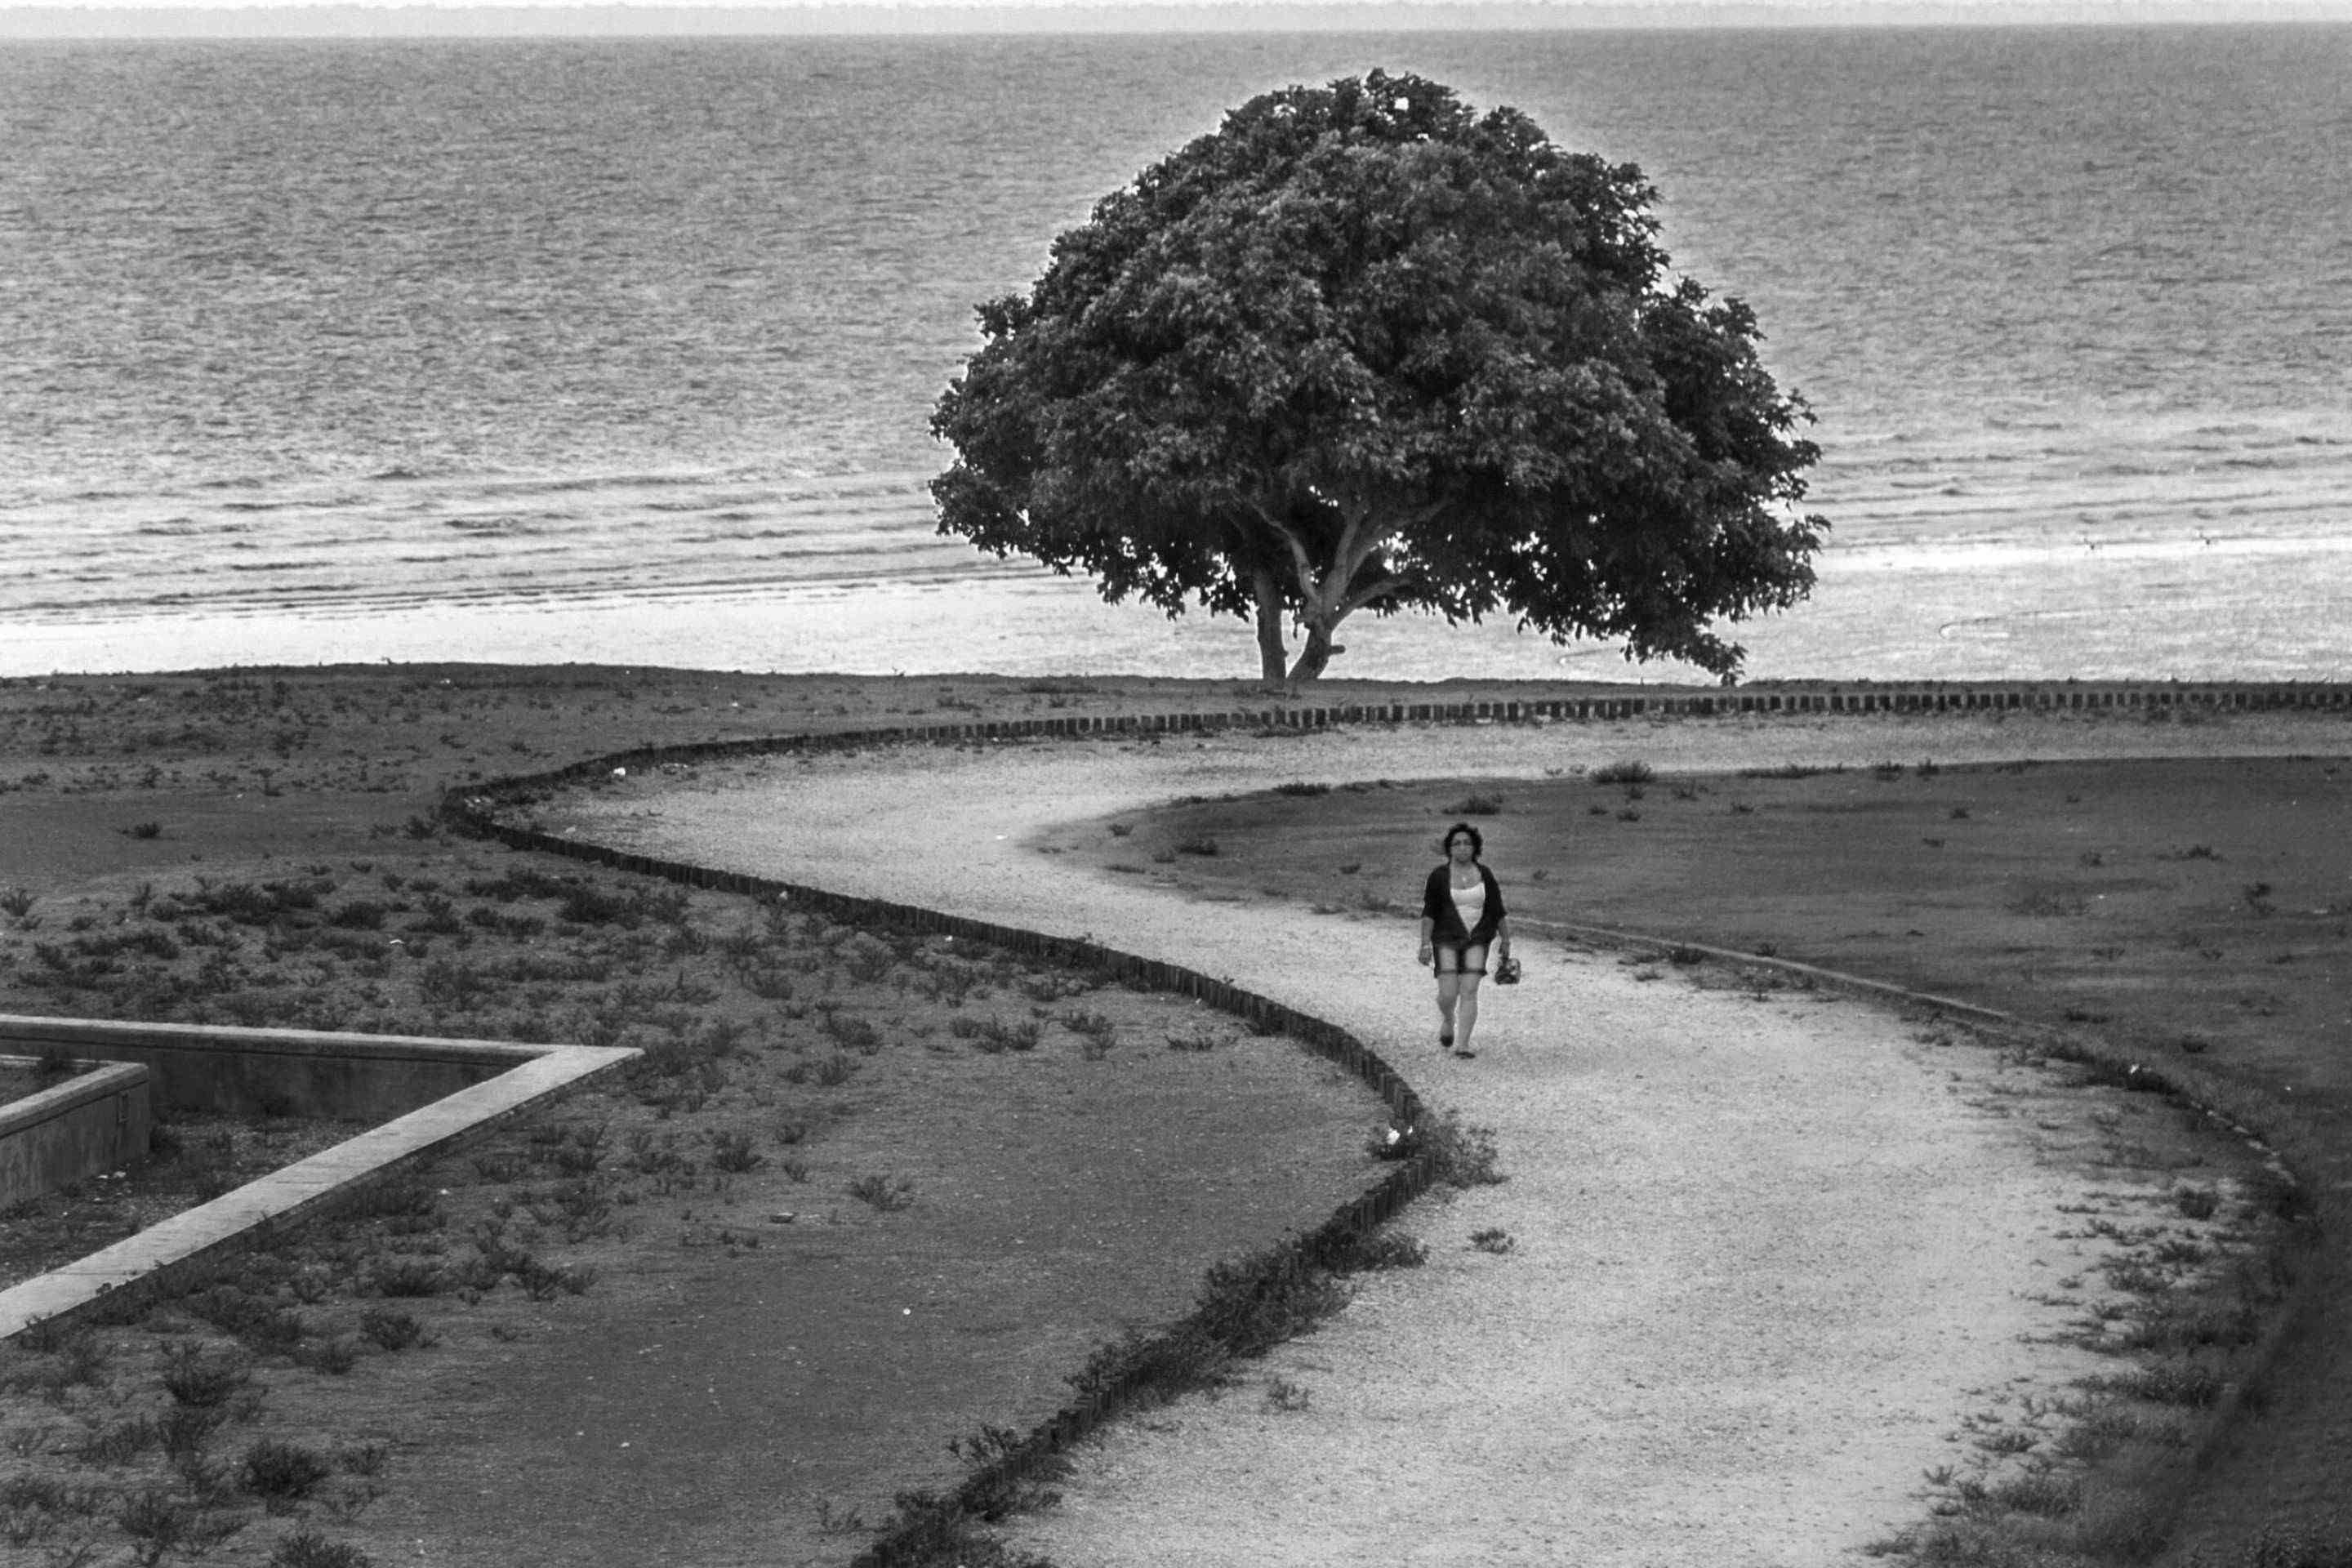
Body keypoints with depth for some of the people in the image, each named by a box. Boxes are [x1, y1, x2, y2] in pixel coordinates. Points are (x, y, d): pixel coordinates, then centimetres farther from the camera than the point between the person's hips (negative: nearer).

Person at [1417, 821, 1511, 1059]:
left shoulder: (1484, 875, 1)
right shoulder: (1439, 876, -4)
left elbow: (1497, 910, 7)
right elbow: (1428, 913, -6)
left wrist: (1505, 940, 9)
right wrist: (1425, 944, -12)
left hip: (1476, 941, 1)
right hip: (1447, 940, -1)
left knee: (1469, 992, -11)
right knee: (1448, 994, -9)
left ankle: (1462, 1044, -11)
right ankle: (1448, 1021, 24)